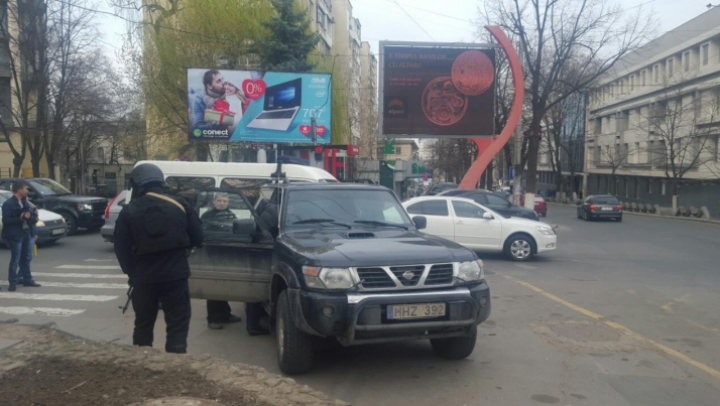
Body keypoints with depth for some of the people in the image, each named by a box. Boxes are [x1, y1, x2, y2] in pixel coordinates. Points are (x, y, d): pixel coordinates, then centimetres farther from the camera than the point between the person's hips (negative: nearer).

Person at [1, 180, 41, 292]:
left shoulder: (25, 203, 14)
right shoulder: (8, 204, -7)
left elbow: (34, 219, 13)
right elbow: (5, 220, -16)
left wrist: (31, 216, -10)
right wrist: (20, 218, -25)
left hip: (27, 233, 7)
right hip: (15, 235, -7)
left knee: (26, 258, 13)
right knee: (15, 259, -6)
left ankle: (27, 279, 22)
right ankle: (13, 282, 0)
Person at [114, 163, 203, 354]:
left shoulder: (129, 212, -1)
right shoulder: (179, 205, 0)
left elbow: (121, 249, 0)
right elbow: (197, 238, 4)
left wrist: (132, 273, 14)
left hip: (144, 278, 1)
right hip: (175, 275, -1)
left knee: (143, 327, 18)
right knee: (177, 327, 4)